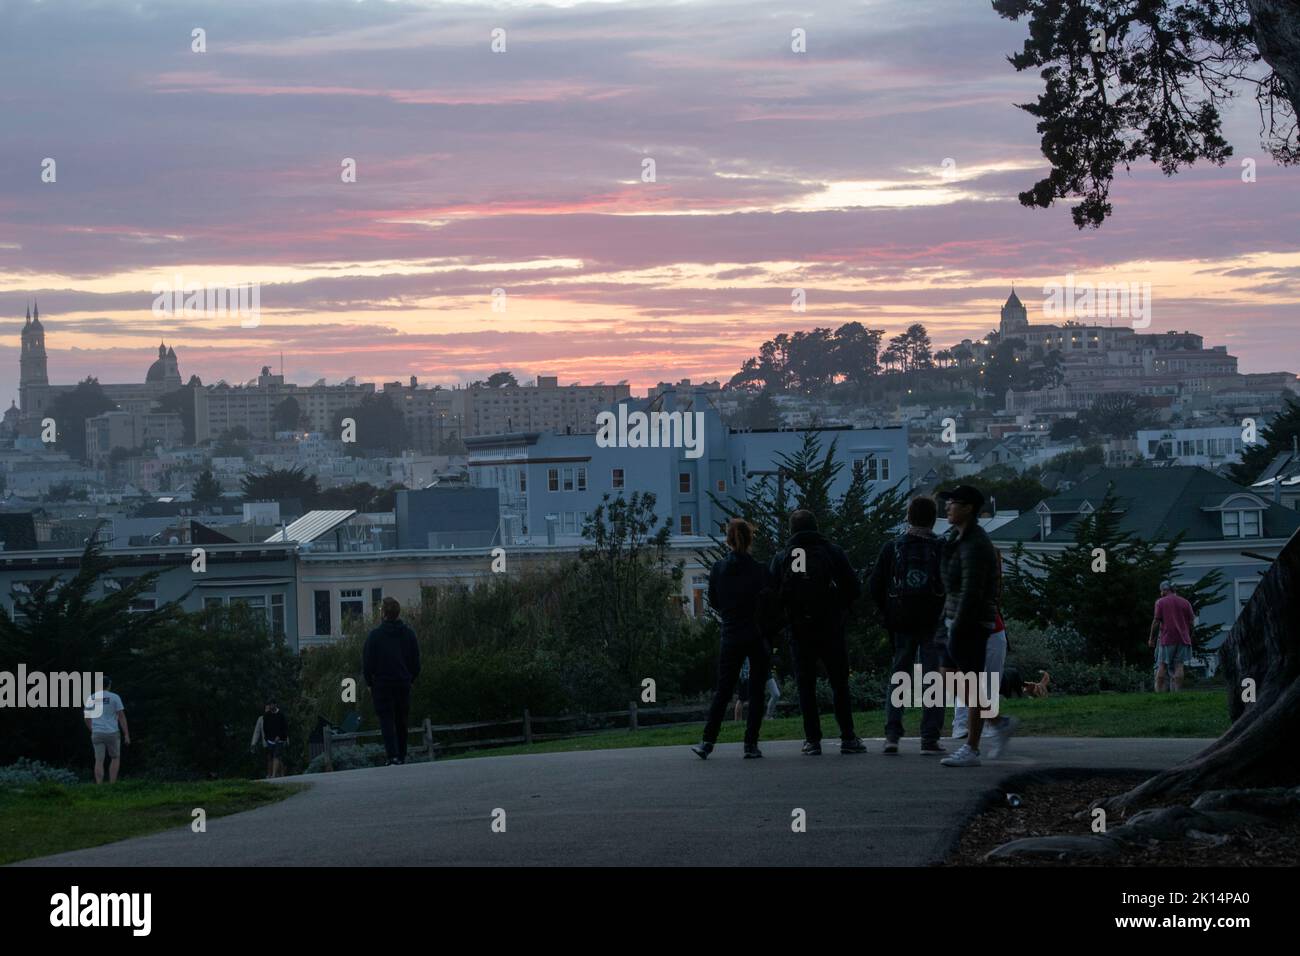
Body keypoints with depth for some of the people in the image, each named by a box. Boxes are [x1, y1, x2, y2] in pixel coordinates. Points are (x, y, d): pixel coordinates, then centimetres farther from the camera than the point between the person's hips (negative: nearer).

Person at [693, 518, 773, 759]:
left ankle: (708, 741, -1)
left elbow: (713, 602, 7)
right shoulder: (760, 570, -9)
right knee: (756, 690, 5)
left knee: (722, 689, 8)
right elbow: (770, 603, -9)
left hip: (731, 637, 2)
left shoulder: (718, 569, -2)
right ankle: (751, 744, 1)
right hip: (758, 638, -2)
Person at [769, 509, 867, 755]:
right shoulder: (833, 552, 0)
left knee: (805, 686, 6)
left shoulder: (781, 559, 2)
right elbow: (853, 588, -2)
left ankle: (812, 740, 1)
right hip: (830, 628, -1)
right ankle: (848, 738, 2)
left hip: (798, 630, 1)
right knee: (839, 683, 6)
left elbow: (773, 597, 1)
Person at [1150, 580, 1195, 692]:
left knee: (1162, 666, 1)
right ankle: (1178, 691, -3)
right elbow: (1192, 623, 8)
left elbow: (1156, 621, -4)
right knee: (1178, 666, 2)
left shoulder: (1161, 602, 0)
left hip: (1167, 639, -3)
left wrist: (1151, 638, 3)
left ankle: (1159, 691, -4)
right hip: (1182, 639, 3)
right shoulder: (1185, 602, 10)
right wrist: (1188, 636, 19)